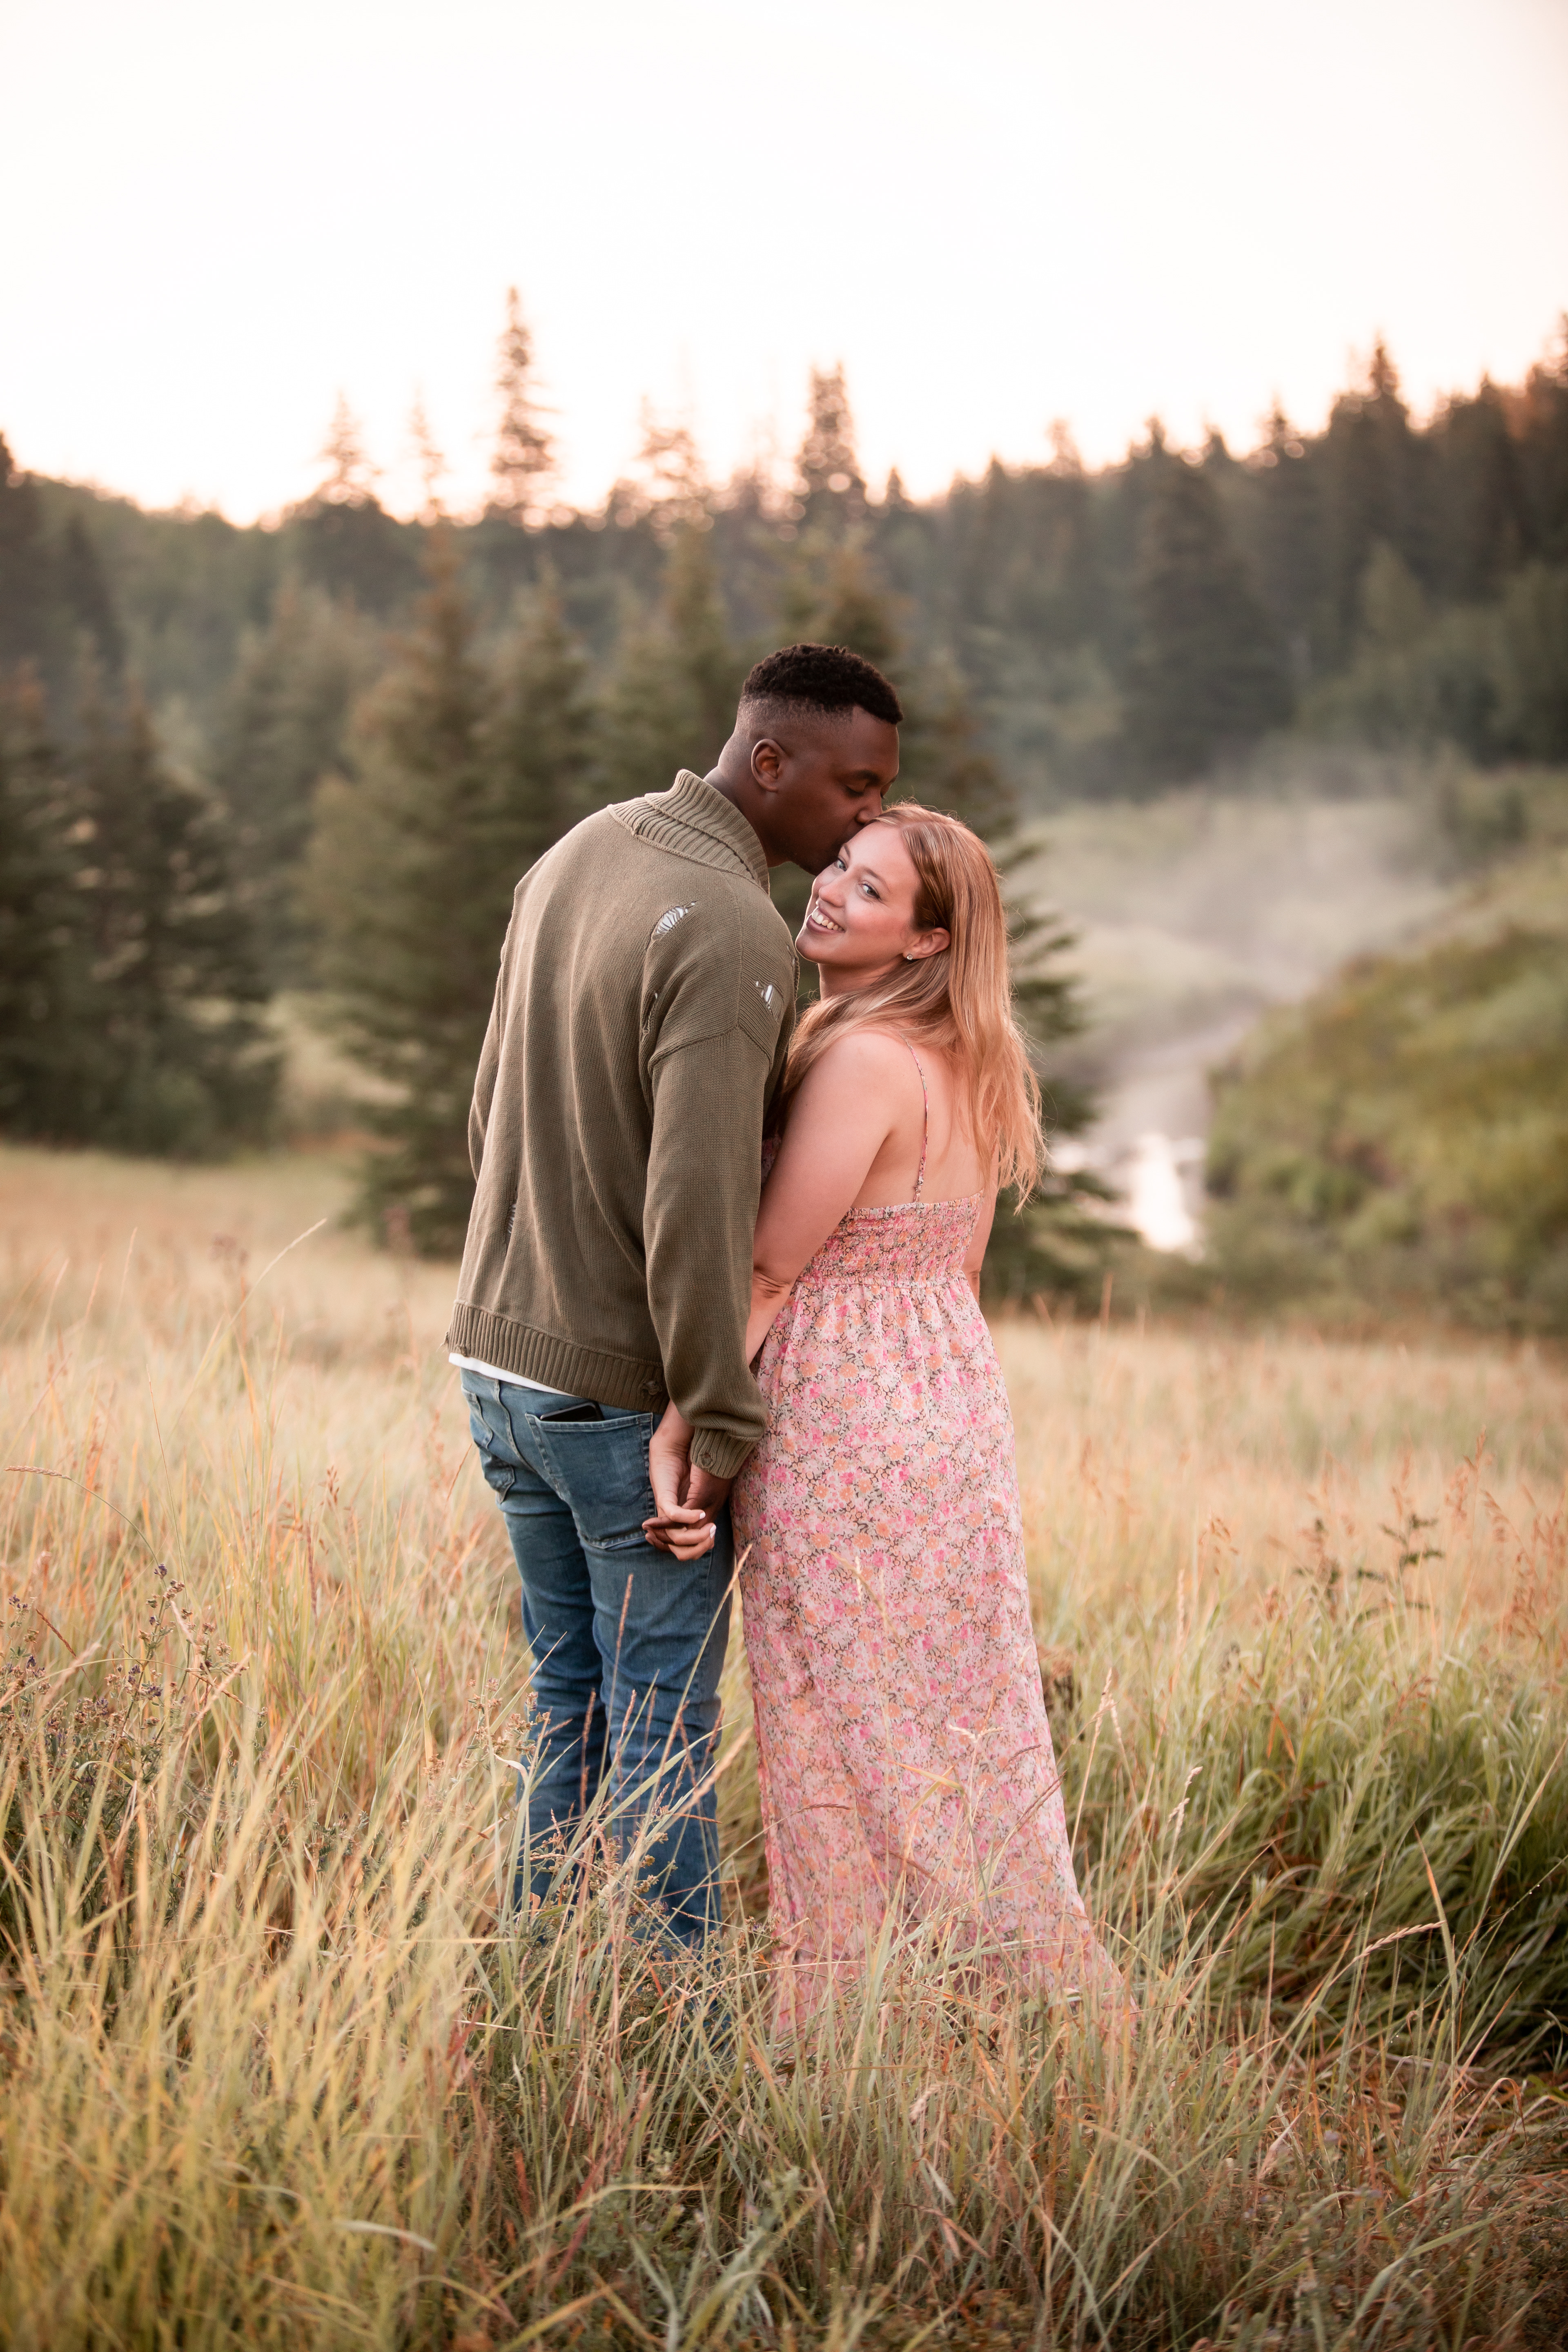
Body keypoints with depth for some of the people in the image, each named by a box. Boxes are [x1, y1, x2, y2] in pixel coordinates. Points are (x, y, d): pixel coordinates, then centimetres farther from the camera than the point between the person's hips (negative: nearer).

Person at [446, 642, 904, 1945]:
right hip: (621, 1396, -8)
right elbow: (695, 1204, -25)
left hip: (501, 1356, 9)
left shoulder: (574, 857, 8)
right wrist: (720, 1419, -18)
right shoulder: (732, 935, -20)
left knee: (573, 1711, 17)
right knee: (662, 1735, 2)